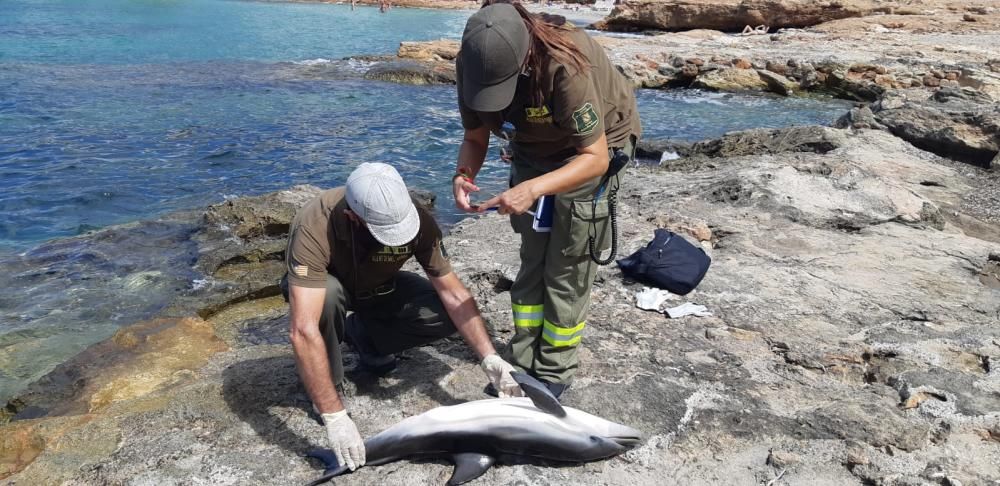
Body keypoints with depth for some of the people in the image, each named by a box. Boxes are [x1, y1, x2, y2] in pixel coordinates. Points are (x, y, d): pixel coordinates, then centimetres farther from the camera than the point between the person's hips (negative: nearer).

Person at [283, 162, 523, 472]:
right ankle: (328, 382, -9)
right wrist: (334, 415, -47)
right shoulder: (314, 227, -40)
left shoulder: (417, 219, -29)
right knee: (330, 295, -38)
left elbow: (453, 294, -21)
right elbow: (304, 330, -45)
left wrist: (489, 358, -31)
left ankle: (361, 334, 7)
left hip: (377, 287, 3)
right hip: (321, 286, -3)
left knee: (447, 315, -20)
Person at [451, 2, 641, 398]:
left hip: (592, 148, -5)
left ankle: (555, 373, 12)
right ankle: (524, 362, 19)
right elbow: (475, 138, -9)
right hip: (534, 149, 5)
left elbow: (595, 157, -34)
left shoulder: (565, 66, -39)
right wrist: (464, 174, -30)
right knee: (531, 260, 7)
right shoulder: (475, 62, -22)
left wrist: (534, 188, -47)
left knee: (567, 267, -3)